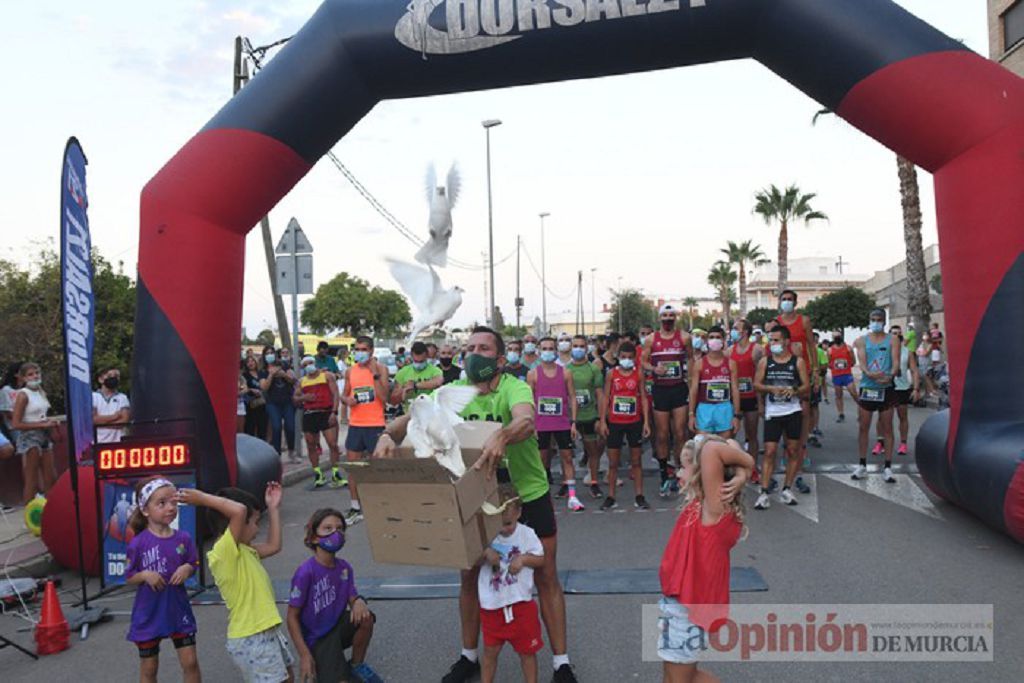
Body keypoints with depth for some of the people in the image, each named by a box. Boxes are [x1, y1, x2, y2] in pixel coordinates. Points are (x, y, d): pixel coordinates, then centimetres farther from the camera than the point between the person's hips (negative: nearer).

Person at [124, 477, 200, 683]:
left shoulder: (183, 538, -7)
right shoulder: (138, 543, -14)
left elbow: (193, 565, 6)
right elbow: (129, 578, -5)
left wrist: (187, 569, -15)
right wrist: (145, 575, -24)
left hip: (178, 610, 2)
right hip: (148, 614, -2)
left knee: (190, 662, 5)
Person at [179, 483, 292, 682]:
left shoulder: (243, 551, 8)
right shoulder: (223, 552, -22)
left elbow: (273, 546, 18)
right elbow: (239, 510, -36)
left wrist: (273, 508, 17)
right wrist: (203, 498, -24)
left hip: (266, 631, 10)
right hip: (251, 639, -10)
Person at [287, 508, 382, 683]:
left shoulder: (344, 568, -6)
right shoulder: (306, 572, -23)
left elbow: (352, 597, 1)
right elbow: (292, 617, -16)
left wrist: (359, 601, -24)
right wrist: (304, 654, -18)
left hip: (338, 627, 5)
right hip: (317, 639, -5)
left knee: (365, 617, -24)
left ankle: (357, 665, 2)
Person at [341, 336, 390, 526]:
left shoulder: (381, 368, -4)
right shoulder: (351, 371, 9)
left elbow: (383, 396, -13)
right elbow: (344, 395, 19)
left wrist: (374, 373, -19)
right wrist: (347, 400, -4)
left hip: (375, 425, -4)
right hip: (355, 424, 5)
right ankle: (355, 507, 18)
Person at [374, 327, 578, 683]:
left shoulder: (514, 388, -21)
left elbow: (526, 421, -42)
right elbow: (412, 417, -16)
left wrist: (502, 436, -64)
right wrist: (389, 434, -39)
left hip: (529, 495, -4)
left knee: (546, 576, 5)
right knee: (470, 575, 13)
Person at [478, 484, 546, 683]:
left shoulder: (526, 534, -10)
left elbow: (541, 559, -2)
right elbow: (474, 563, -3)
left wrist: (523, 558, -20)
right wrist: (485, 554, -23)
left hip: (521, 603, -1)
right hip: (492, 605, 1)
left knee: (527, 650, 13)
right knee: (490, 650, 16)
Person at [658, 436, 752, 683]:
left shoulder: (714, 510, -24)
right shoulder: (701, 505, -2)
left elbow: (712, 449, -37)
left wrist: (747, 462, -22)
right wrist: (741, 474, -11)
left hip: (687, 608, -9)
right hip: (676, 602, 9)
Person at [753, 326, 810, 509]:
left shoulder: (798, 361, 2)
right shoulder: (765, 362, 5)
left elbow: (806, 386, 1)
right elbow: (756, 384, 2)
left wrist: (794, 391, -19)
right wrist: (771, 388, -16)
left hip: (793, 411, 0)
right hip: (772, 412, 0)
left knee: (793, 451, 6)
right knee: (769, 452, -4)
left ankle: (786, 489, 18)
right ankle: (764, 493, -3)